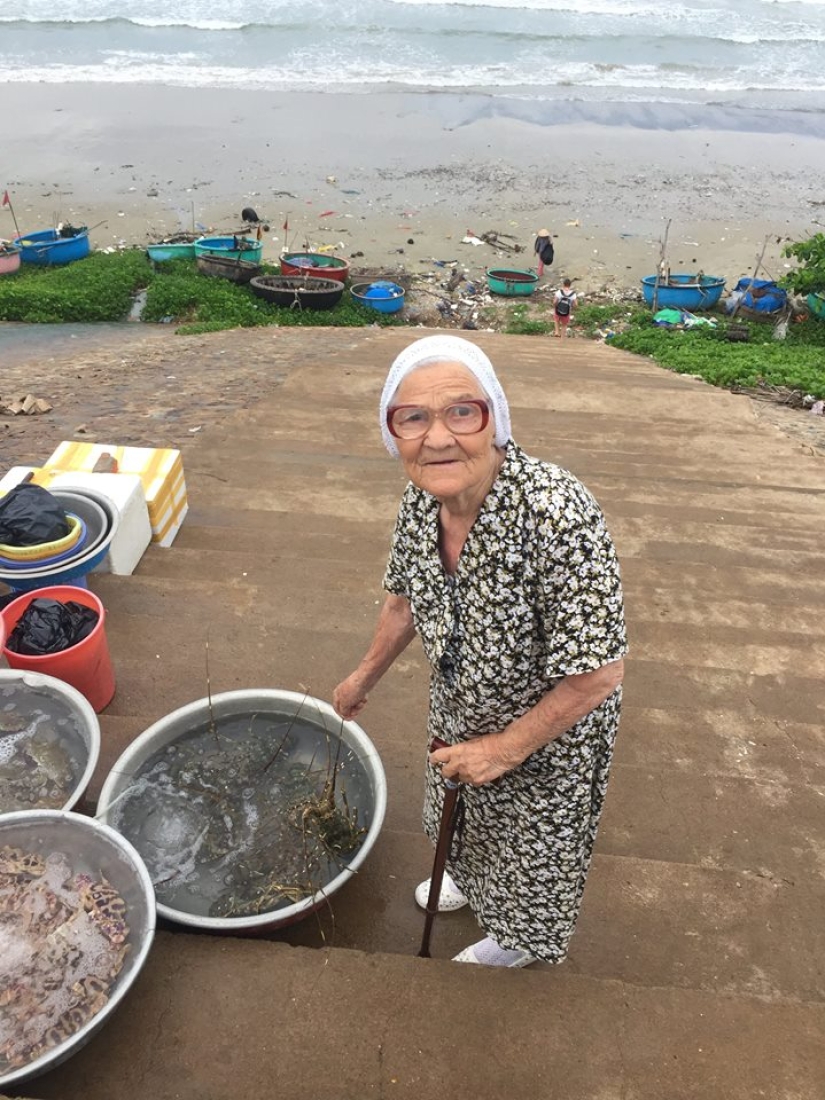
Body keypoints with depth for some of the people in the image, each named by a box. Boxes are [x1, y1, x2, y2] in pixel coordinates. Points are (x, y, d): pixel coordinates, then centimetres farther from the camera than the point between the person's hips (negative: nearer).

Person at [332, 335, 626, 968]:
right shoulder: (421, 499, -18)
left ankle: (516, 941, 57)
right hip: (459, 710, 6)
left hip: (548, 729, -5)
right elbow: (406, 597, 1)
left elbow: (598, 675, -32)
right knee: (464, 812, 33)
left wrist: (505, 749, -22)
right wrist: (367, 676, 14)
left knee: (529, 845, 24)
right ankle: (470, 879, 68)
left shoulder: (557, 515, -40)